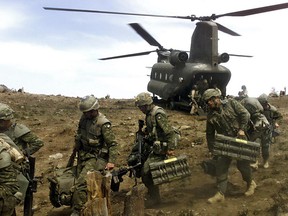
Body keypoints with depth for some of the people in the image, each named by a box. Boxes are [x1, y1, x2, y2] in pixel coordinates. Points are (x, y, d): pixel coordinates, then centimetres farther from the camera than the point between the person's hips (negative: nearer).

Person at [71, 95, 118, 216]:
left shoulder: (103, 124, -21)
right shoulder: (84, 118, -1)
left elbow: (113, 144, -19)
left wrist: (111, 161, -24)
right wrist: (76, 147, 24)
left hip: (95, 157, -8)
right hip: (83, 155, 8)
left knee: (81, 183, -19)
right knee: (78, 180, 15)